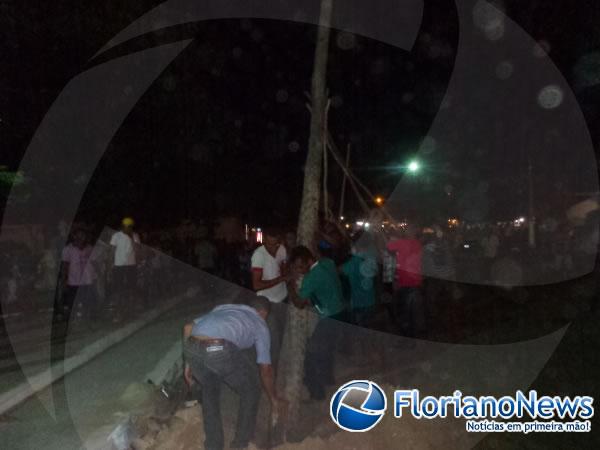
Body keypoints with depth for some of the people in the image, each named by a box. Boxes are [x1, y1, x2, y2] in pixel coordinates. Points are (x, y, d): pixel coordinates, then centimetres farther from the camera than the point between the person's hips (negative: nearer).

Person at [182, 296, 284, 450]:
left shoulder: (224, 308, 37)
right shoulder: (259, 324, 26)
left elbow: (188, 327, 28)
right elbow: (265, 369, 27)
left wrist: (188, 363, 32)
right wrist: (274, 398, 42)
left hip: (192, 347, 5)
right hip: (220, 350, -5)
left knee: (209, 389, 33)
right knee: (250, 391, 23)